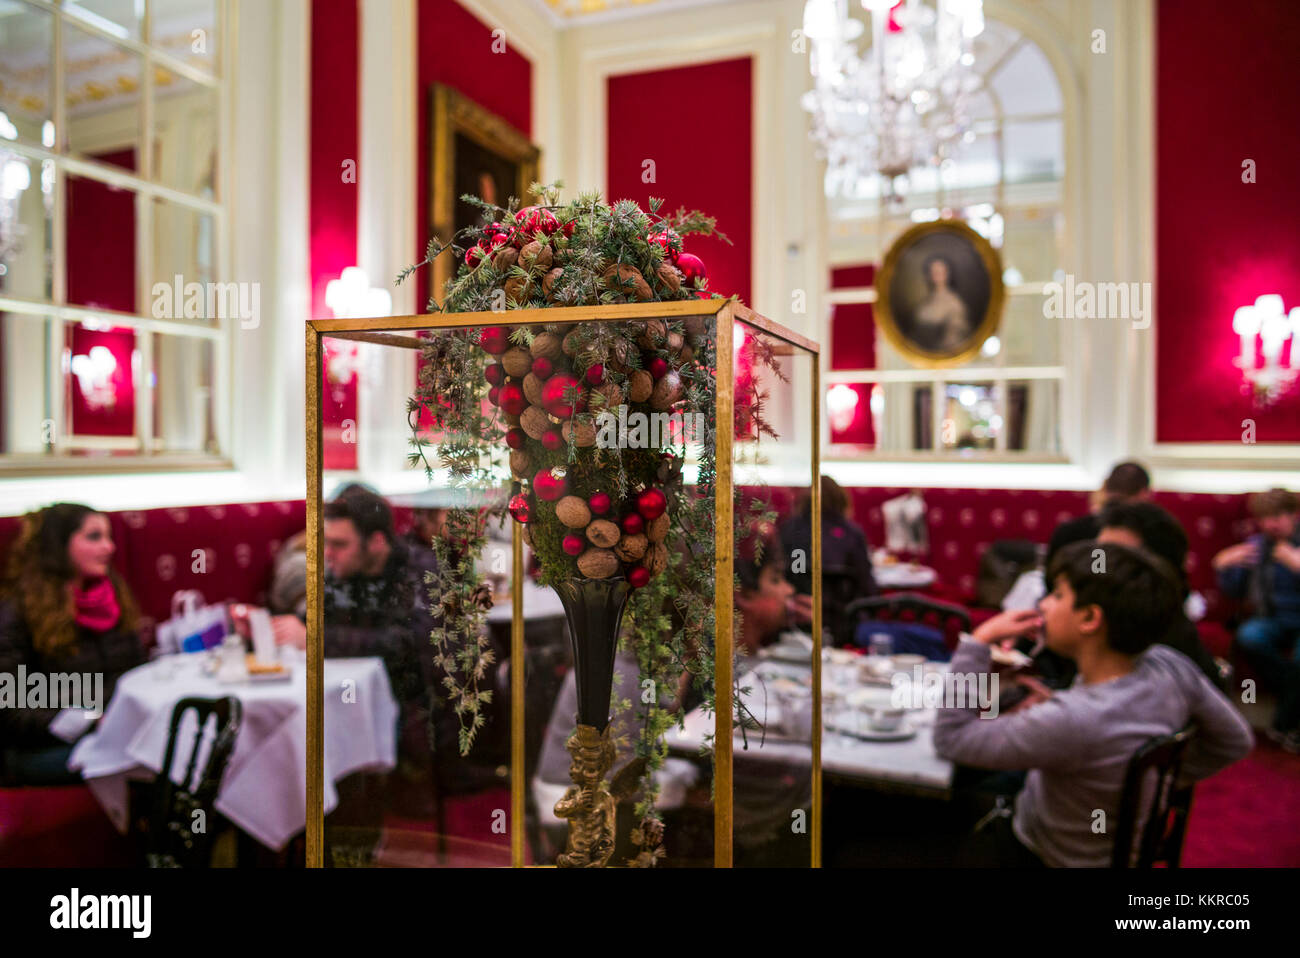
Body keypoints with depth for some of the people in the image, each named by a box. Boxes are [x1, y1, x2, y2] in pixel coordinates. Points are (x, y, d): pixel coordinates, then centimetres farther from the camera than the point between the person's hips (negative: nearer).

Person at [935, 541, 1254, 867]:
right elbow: (1236, 740, -2)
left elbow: (949, 739, -29)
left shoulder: (1072, 721, -40)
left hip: (1045, 855, -6)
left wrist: (978, 641, -27)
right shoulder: (1171, 666, -20)